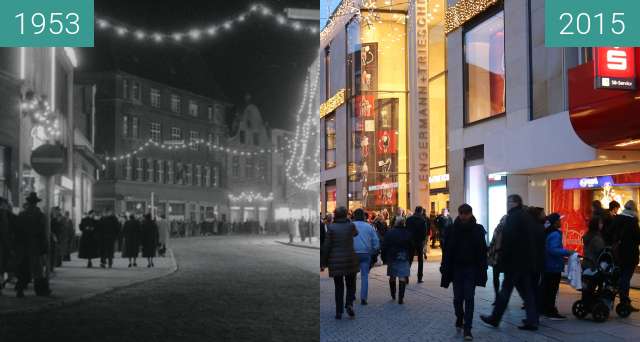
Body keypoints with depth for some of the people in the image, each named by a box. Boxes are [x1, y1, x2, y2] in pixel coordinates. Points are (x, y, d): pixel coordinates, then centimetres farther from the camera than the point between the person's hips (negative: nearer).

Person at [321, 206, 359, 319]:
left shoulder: (331, 227, -8)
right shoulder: (351, 225, -4)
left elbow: (326, 246, -7)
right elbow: (356, 233, 21)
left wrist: (324, 261, 2)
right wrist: (347, 220, 13)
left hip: (335, 261, 0)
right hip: (350, 259, 1)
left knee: (339, 286, 9)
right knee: (351, 284, 16)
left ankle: (339, 312, 9)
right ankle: (349, 304, -5)